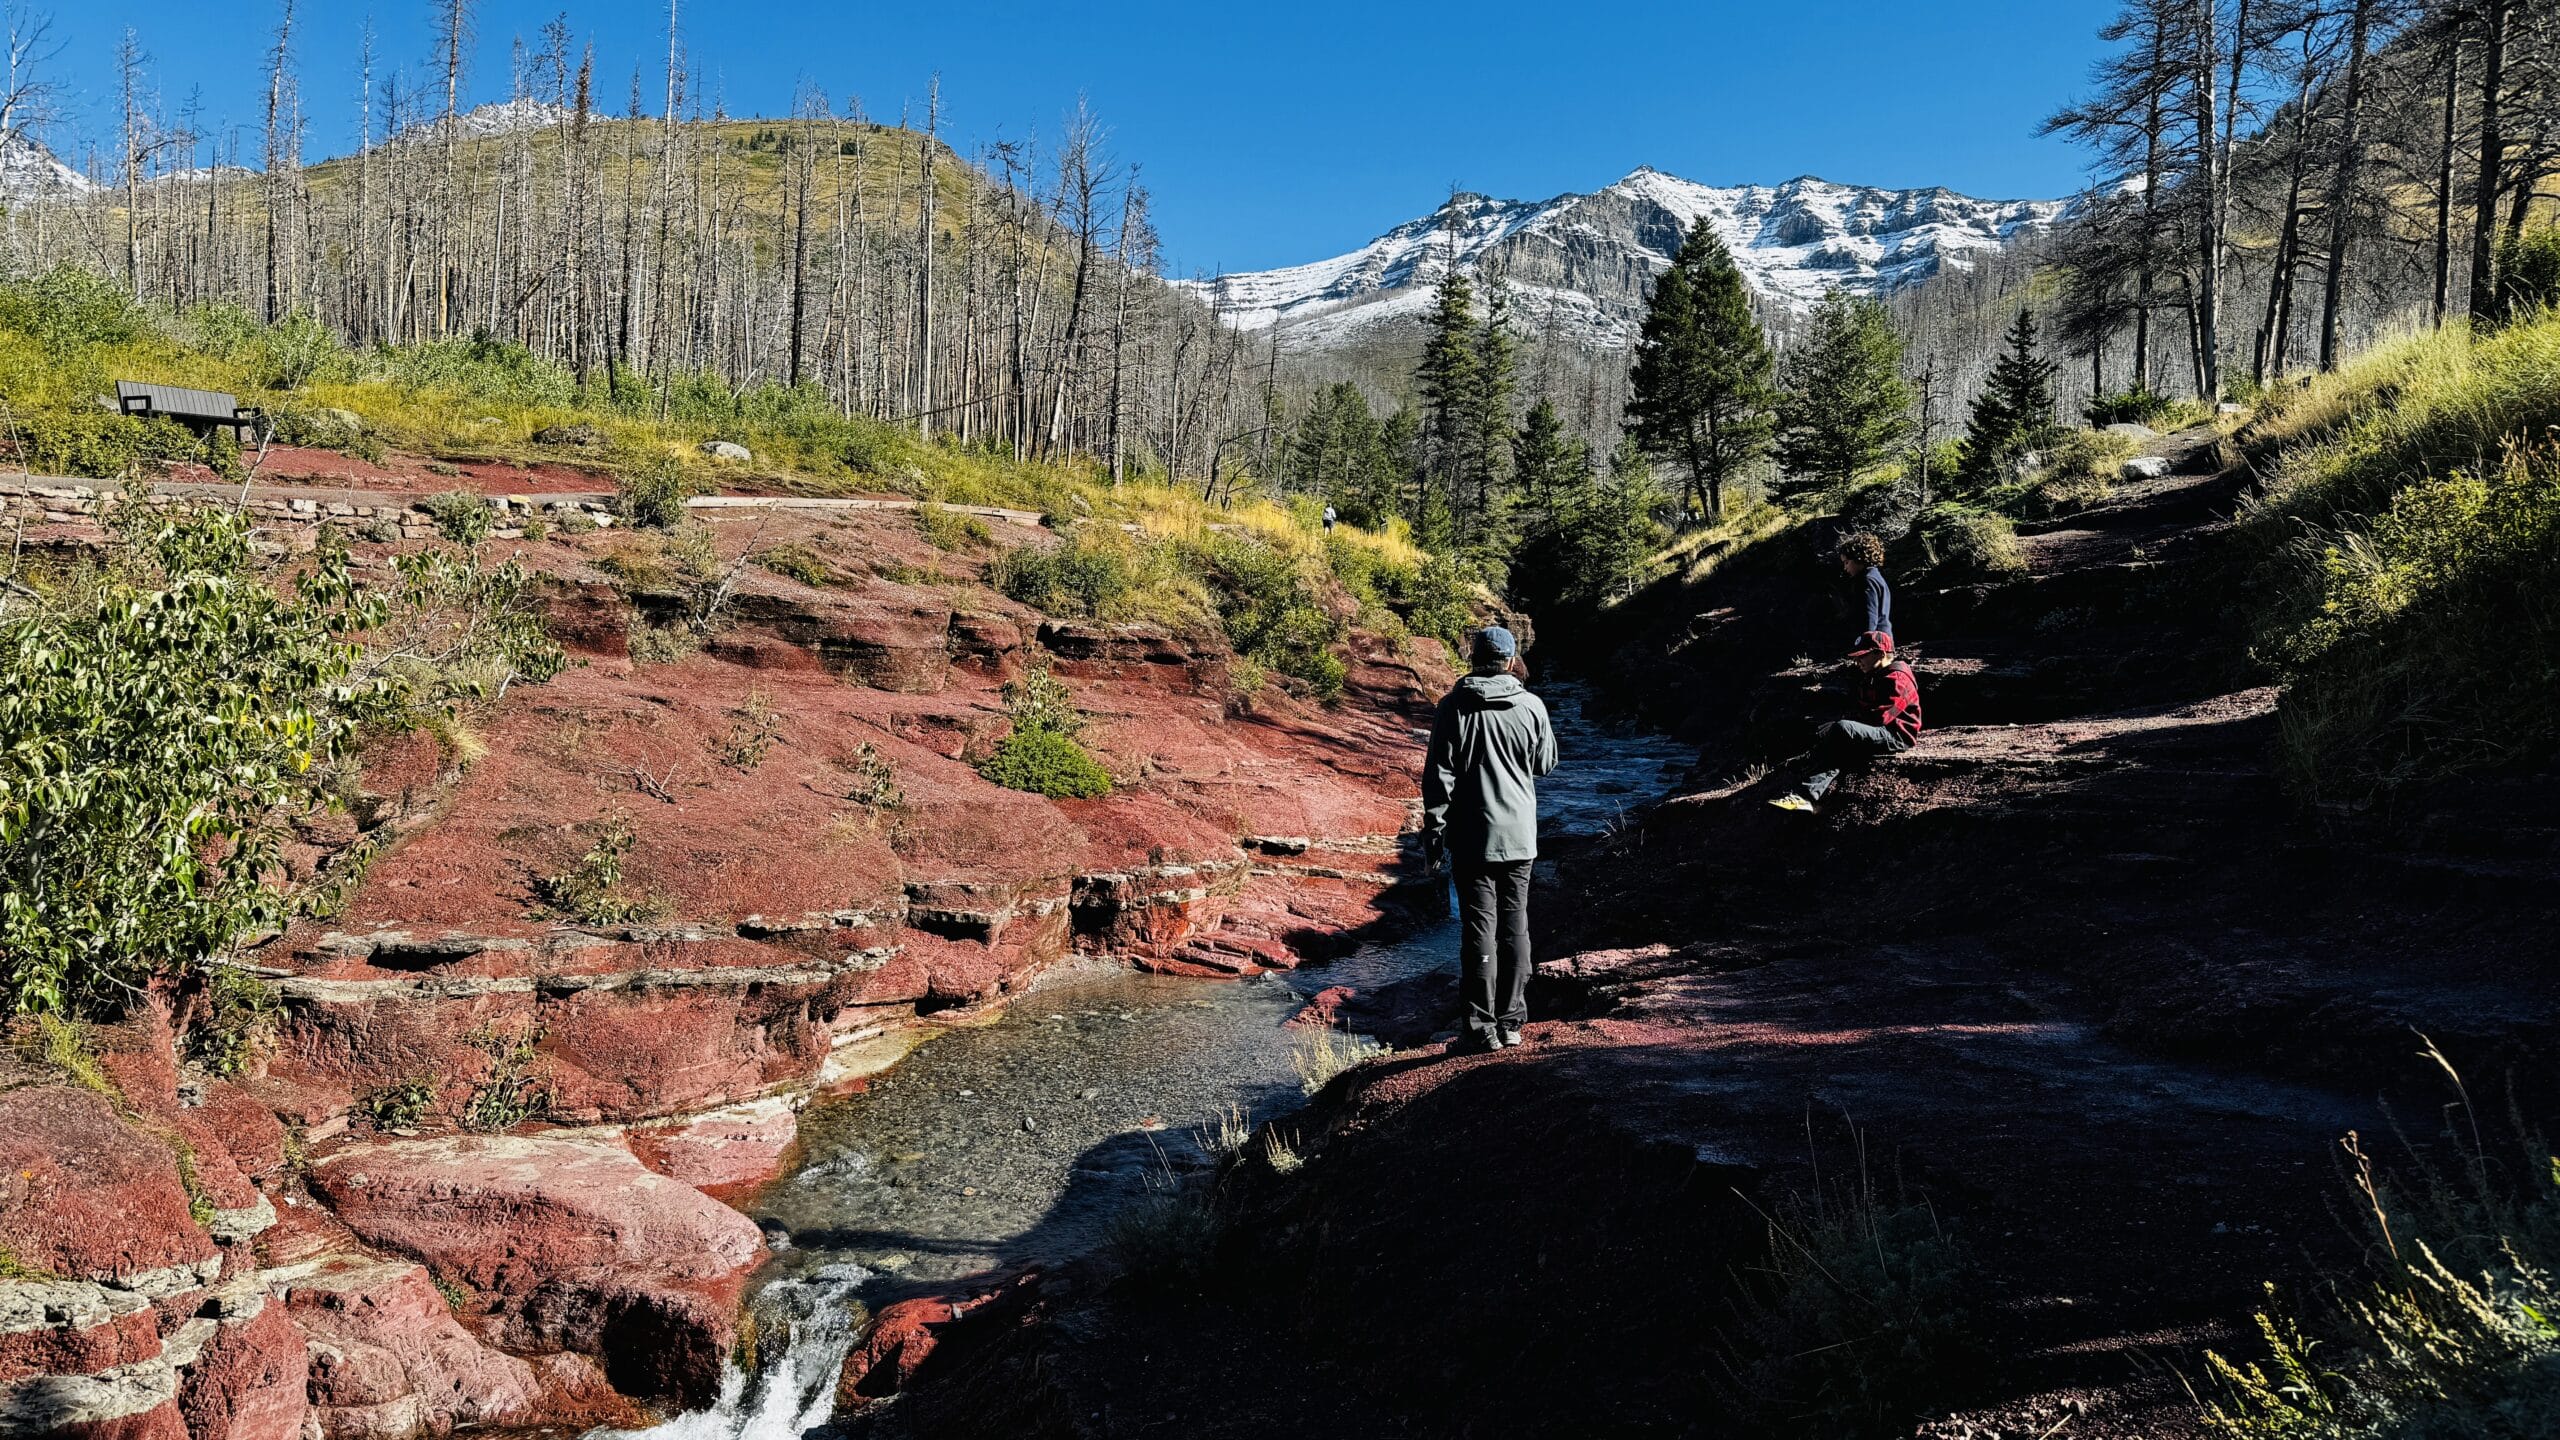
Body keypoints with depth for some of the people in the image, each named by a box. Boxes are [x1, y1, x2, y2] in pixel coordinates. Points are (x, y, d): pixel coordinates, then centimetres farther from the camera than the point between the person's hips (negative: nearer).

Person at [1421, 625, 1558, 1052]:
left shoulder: (1455, 707, -8)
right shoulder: (1532, 706, -2)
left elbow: (1439, 776, -8)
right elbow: (1545, 764, 10)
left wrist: (1433, 833, -1)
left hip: (1472, 838, -2)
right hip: (1520, 837, 2)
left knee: (1479, 928, 1)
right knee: (1515, 926, 11)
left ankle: (1482, 1027, 2)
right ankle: (1511, 1022, 17)